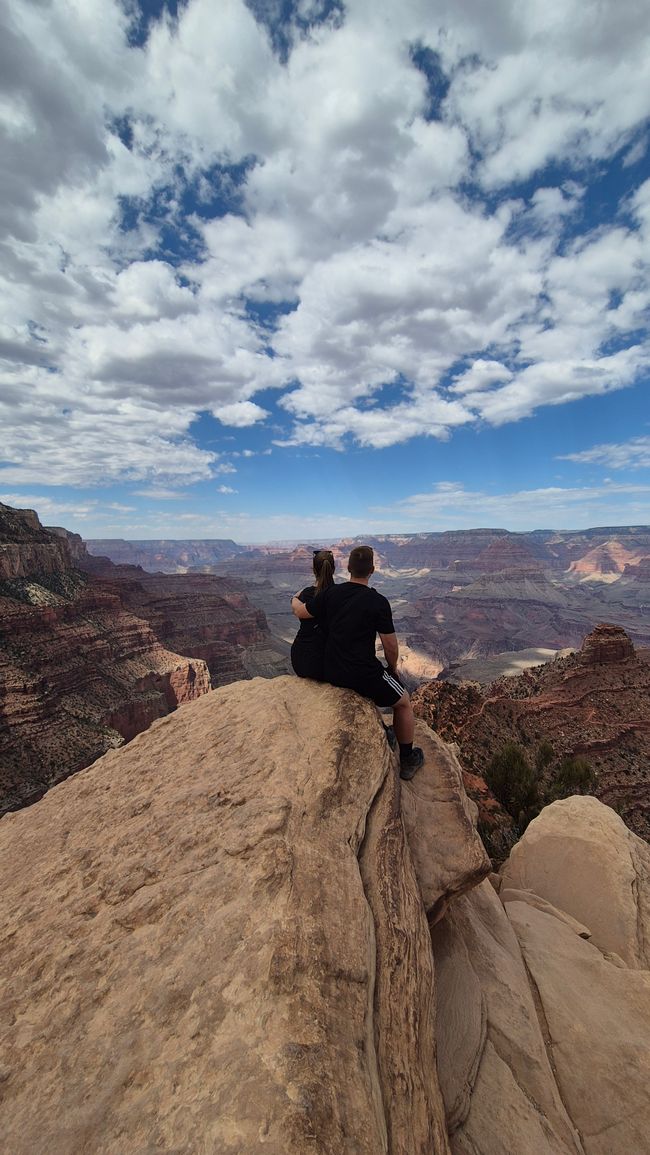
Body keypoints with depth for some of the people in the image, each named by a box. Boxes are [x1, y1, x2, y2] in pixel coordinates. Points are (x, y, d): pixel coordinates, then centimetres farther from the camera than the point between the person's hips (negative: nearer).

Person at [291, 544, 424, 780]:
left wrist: (294, 600, 30)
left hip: (331, 673, 6)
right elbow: (391, 646, -10)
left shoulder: (330, 593, -5)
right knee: (404, 703, 21)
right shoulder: (378, 602, -16)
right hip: (363, 676, -5)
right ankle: (407, 760, 34)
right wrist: (392, 668, 10)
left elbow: (300, 612, 7)